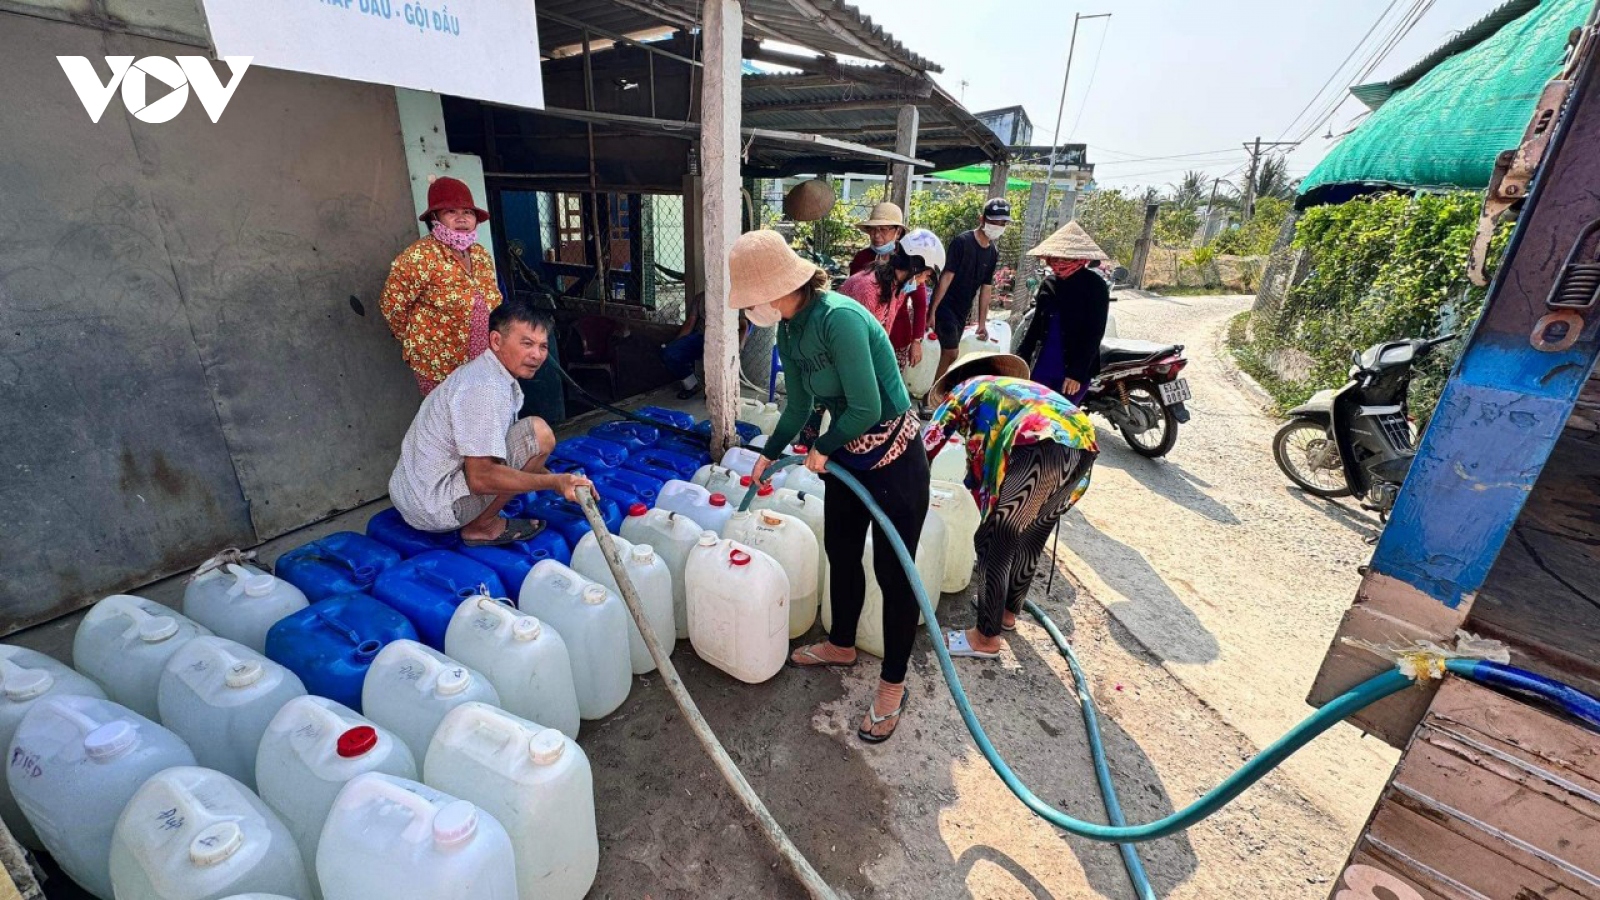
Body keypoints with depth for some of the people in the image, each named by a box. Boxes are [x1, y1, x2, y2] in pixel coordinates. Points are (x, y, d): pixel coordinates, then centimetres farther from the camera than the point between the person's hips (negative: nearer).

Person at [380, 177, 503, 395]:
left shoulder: (481, 255, 7)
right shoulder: (420, 257, -14)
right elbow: (391, 304, -11)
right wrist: (415, 341, 0)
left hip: (484, 364, 6)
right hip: (440, 367, -6)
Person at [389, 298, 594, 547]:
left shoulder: (482, 371, 9)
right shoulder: (486, 389, -22)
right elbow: (481, 478, -28)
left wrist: (559, 481, 6)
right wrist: (554, 482, -25)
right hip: (435, 508, -10)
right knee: (537, 433, -18)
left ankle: (480, 521, 11)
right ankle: (481, 527, -6)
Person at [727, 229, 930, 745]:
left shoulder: (838, 318, -27)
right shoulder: (788, 329, 2)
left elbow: (867, 408, -26)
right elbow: (799, 405, 14)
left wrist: (822, 449, -10)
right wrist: (769, 455, 20)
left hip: (894, 455, -9)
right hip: (848, 453, 9)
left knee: (893, 571, 4)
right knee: (841, 553, 21)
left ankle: (893, 685, 25)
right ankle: (842, 645, 45)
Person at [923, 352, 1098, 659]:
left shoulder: (964, 390, 23)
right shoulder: (1021, 386, 39)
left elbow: (925, 447, 19)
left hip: (1040, 447, -7)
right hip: (1084, 444, 8)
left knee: (994, 545, 9)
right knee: (1031, 538, 25)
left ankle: (986, 638, 21)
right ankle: (1008, 612, 44)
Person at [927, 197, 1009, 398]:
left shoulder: (993, 253, 8)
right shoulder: (962, 242, -13)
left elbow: (986, 289, 10)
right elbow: (947, 276, -16)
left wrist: (982, 323, 9)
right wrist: (932, 310, -19)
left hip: (963, 312, 7)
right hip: (945, 306, -7)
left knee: (947, 353, 10)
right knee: (951, 353, -9)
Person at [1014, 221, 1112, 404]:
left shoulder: (1095, 287, -6)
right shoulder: (1049, 283, 9)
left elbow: (1094, 334, -10)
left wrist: (1077, 373, -17)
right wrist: (1020, 358, 9)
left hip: (1073, 371, -5)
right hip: (1041, 368, 5)